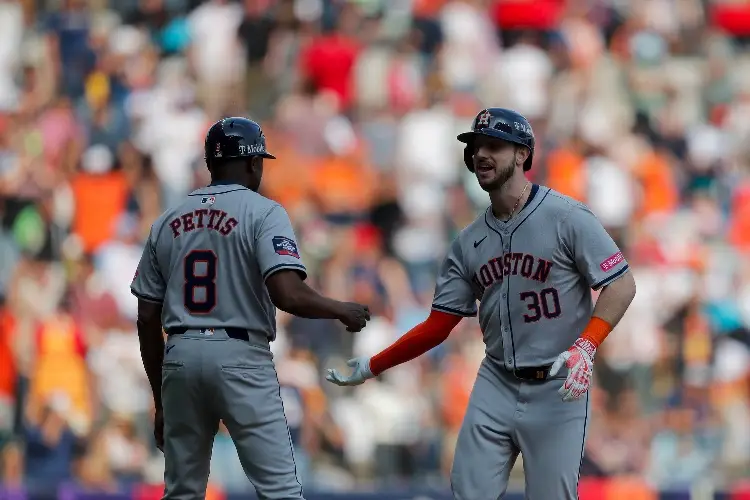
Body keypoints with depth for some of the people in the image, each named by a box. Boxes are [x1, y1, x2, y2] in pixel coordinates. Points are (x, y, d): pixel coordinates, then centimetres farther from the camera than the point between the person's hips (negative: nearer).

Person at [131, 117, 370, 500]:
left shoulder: (167, 222, 12)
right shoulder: (263, 212, -3)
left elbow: (148, 319, 12)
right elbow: (288, 294, -18)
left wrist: (160, 402, 19)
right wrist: (341, 310, 0)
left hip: (180, 355, 5)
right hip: (240, 356, -5)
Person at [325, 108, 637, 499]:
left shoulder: (566, 217, -7)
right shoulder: (469, 242, 9)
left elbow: (621, 285, -11)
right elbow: (438, 326, 12)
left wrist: (584, 347, -25)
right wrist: (371, 368, 6)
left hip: (557, 389, -5)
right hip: (496, 384, 5)